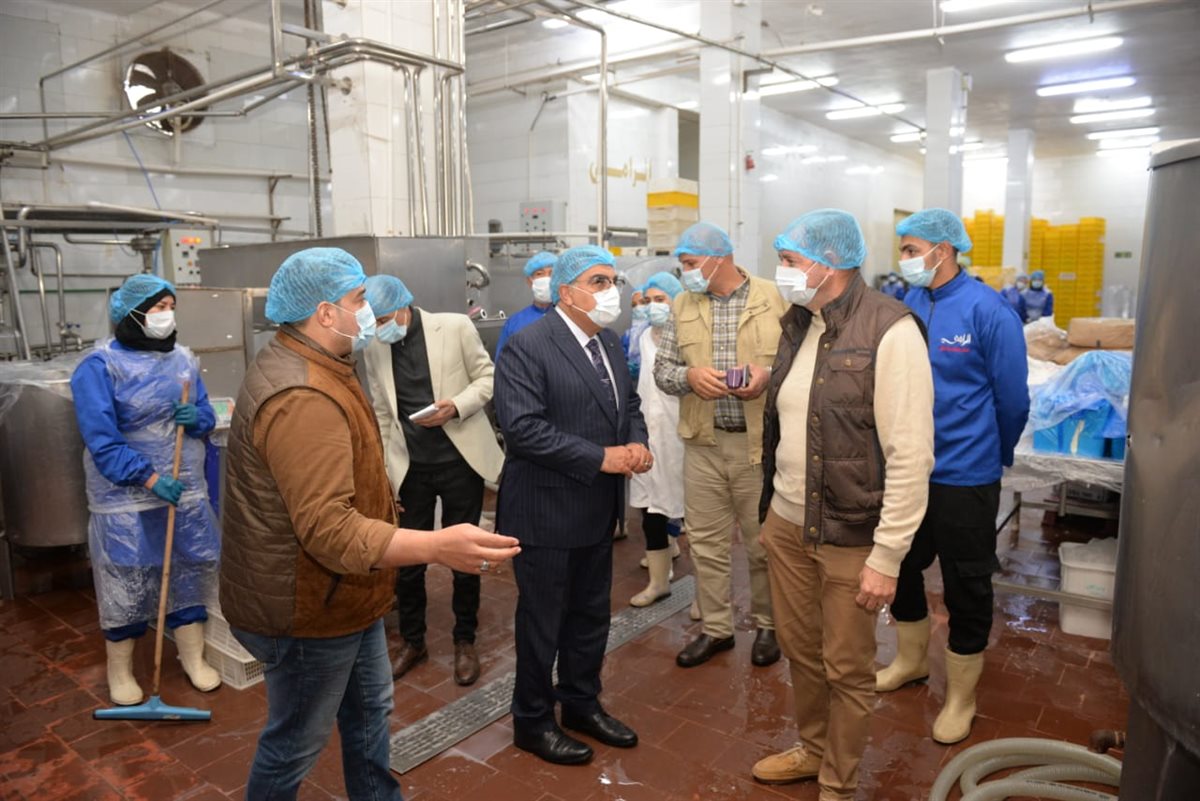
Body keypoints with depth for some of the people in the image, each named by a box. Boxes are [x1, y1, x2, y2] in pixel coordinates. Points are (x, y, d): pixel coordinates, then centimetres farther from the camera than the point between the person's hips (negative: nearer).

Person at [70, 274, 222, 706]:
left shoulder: (182, 358, 4)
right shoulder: (100, 366, -12)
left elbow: (206, 416, 10)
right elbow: (101, 440, -17)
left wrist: (196, 418, -14)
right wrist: (150, 479, -24)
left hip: (186, 490, 5)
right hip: (127, 497, -4)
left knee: (189, 572, 13)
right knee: (126, 584, 6)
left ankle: (194, 658, 30)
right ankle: (120, 671, 27)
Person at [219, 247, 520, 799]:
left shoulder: (300, 362, 5)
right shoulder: (303, 399, -31)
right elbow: (328, 530, -37)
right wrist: (435, 547, -47)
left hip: (344, 593, 10)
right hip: (309, 608, -10)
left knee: (369, 711, 24)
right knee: (296, 743, 12)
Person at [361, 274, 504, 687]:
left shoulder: (455, 327, -8)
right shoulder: (374, 347, 2)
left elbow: (488, 378, -2)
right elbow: (381, 414, 7)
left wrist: (456, 406, -21)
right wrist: (382, 474, 5)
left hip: (460, 459, -2)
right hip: (410, 466, 2)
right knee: (407, 558, 8)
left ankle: (465, 641, 29)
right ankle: (412, 640, 31)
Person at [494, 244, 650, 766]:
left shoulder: (609, 343, 8)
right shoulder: (528, 346, -18)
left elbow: (629, 404, 14)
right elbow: (522, 428, -26)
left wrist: (637, 443, -8)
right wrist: (601, 458, -25)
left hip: (598, 509, 8)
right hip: (547, 511, -7)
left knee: (591, 614, 20)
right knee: (542, 620, 9)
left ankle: (581, 703, 40)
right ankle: (532, 722, 30)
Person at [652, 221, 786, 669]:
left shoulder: (774, 298, -3)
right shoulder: (683, 306, 7)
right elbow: (661, 368, 6)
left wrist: (770, 374, -20)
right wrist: (688, 375, -14)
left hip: (760, 442, -3)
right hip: (703, 443, 3)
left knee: (764, 543, 9)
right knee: (706, 543, 11)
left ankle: (767, 626, 30)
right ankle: (716, 629, 28)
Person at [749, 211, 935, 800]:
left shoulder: (889, 331, -16)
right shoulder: (797, 324, 7)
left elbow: (911, 456, -18)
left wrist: (887, 556, -17)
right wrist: (769, 507, 14)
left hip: (850, 538, -6)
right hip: (786, 524, 7)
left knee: (847, 669, 11)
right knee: (800, 649, 20)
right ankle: (812, 749, 44)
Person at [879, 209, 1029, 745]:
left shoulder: (987, 311, -15)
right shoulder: (907, 307, 0)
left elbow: (1012, 398, -8)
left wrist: (994, 456, 5)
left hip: (963, 477, -5)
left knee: (966, 587, 10)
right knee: (902, 567, 19)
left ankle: (960, 695, 29)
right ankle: (910, 660, 43)